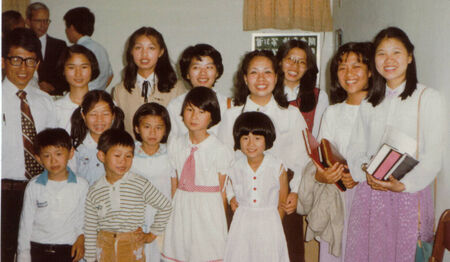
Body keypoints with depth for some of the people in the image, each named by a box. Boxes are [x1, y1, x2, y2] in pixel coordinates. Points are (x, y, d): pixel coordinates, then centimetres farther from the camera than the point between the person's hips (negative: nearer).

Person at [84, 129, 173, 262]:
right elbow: (90, 229, 5)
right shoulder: (94, 192, -1)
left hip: (133, 248, -1)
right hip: (104, 248, 1)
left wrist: (153, 234, 4)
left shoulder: (140, 184, -7)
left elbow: (165, 206, 2)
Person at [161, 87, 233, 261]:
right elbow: (173, 185, 7)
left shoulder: (219, 150, -10)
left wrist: (221, 220, -1)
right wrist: (171, 212, 7)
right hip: (181, 209, 4)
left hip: (209, 208, -3)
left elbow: (222, 191, -5)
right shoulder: (175, 145, 3)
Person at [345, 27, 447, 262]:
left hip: (409, 194, -4)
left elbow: (434, 154, -7)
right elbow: (356, 148, 10)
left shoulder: (429, 98, -1)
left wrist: (403, 185, -20)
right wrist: (366, 173, -10)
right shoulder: (368, 104, 15)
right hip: (368, 194, 4)